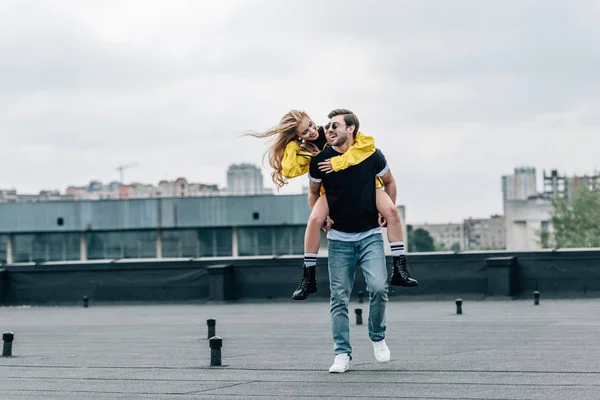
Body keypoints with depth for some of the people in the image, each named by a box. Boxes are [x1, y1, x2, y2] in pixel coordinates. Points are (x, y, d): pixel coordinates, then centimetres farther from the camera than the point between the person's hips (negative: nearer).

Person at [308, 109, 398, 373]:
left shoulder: (371, 156, -5)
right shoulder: (320, 161, -5)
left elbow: (389, 182, 13)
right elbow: (314, 192, 14)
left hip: (371, 235, -1)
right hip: (339, 239, 1)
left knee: (378, 287, -16)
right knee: (339, 298, -1)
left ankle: (378, 337, 10)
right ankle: (342, 354, 7)